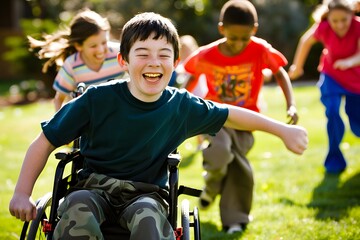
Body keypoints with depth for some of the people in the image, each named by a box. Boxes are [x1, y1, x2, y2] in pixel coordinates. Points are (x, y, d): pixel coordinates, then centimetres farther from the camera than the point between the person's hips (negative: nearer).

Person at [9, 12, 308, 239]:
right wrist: (22, 193, -13)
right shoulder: (97, 99, -11)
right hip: (95, 187, -1)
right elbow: (45, 142, -4)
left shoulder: (182, 106, -3)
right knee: (77, 207, -37)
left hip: (147, 194, 1)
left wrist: (282, 129, 16)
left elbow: (231, 114, 14)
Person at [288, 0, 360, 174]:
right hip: (331, 76, 0)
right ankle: (335, 159, -6)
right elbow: (306, 41, -4)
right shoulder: (323, 28, -24)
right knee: (332, 112, -24)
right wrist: (297, 67, 7)